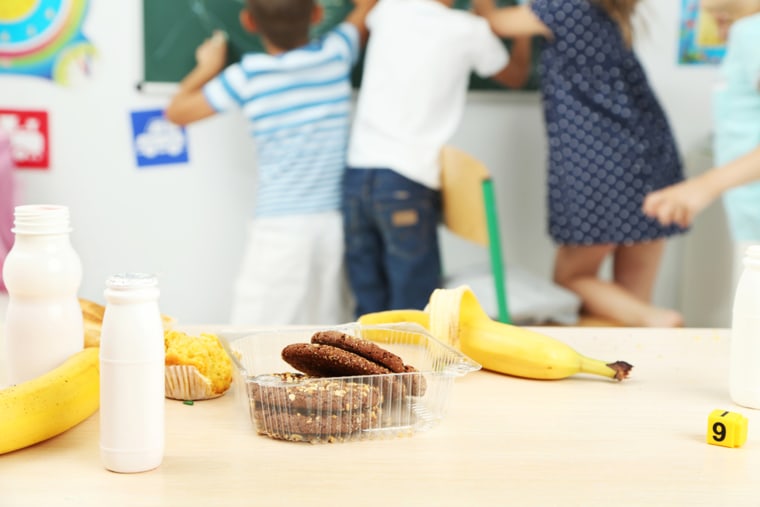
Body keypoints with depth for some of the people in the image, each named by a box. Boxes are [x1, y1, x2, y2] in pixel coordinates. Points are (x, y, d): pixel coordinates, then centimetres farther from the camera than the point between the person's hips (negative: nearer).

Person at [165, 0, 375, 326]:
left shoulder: (247, 76, -5)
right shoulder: (336, 53, 0)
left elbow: (177, 111, 8)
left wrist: (208, 66, 23)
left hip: (280, 228, -3)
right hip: (336, 221, 3)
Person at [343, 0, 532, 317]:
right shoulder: (469, 30, 0)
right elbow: (516, 76, 20)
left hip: (356, 175, 4)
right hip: (407, 184, -4)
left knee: (369, 311, 9)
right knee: (414, 312, 0)